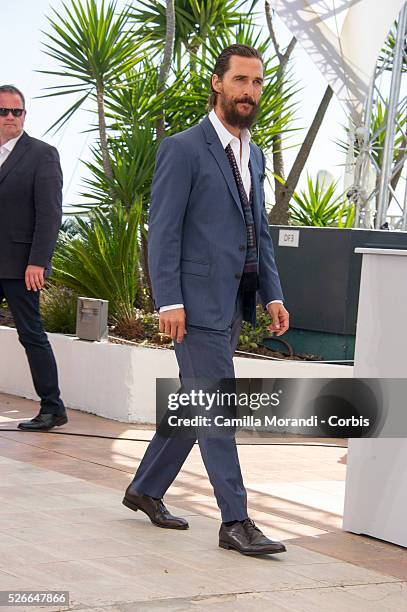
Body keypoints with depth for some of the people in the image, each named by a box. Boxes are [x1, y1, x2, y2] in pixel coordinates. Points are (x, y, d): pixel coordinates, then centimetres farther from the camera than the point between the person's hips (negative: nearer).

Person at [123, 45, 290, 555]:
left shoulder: (254, 157, 17)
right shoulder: (183, 149, -7)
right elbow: (163, 231, -11)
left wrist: (272, 295, 10)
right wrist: (168, 302, -18)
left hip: (232, 304, 8)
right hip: (197, 301, -8)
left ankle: (145, 490, 28)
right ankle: (235, 522, -4)